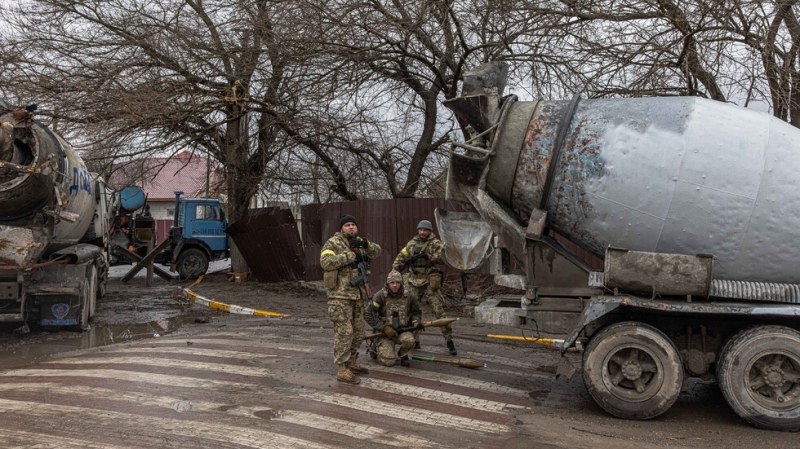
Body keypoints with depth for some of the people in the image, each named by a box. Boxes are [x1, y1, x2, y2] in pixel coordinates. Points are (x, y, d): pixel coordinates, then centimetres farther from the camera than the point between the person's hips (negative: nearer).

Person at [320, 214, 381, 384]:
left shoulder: (358, 242, 15)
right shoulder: (332, 243, -7)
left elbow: (377, 251, 9)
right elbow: (326, 262, -22)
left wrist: (366, 245, -12)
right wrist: (351, 255, -21)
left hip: (358, 295, 8)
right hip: (340, 295, -8)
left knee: (358, 332, 15)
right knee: (344, 332, -8)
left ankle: (352, 363, 29)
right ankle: (342, 371, -4)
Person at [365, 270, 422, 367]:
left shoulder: (408, 296, -2)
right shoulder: (380, 296, -12)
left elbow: (417, 312, 16)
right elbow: (368, 314, -14)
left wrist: (416, 320, -8)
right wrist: (384, 327, -19)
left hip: (402, 330, 2)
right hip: (384, 332, -2)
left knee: (409, 339, -33)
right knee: (389, 362, -17)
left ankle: (403, 355, 3)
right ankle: (375, 347, 17)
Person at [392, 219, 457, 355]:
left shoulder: (435, 243, -2)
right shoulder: (411, 243, 11)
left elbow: (443, 256, -18)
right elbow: (400, 258, 17)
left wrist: (426, 255, -23)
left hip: (430, 283, -4)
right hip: (414, 283, 5)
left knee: (439, 311, -8)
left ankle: (449, 341, -4)